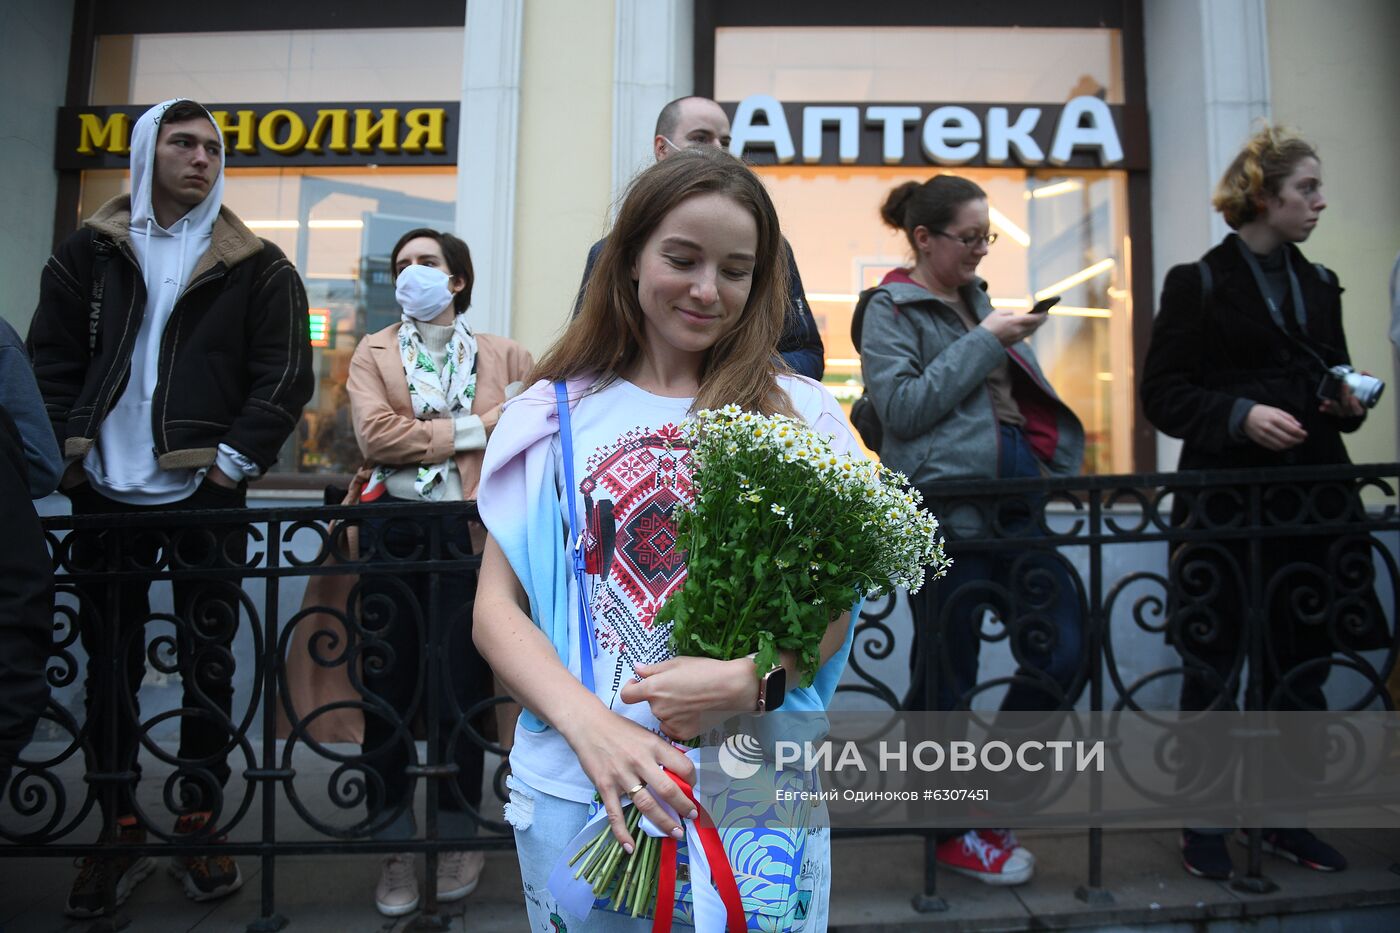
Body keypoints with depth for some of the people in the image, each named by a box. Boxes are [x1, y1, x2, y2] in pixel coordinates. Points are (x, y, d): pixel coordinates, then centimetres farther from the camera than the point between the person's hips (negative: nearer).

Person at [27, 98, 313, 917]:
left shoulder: (257, 266, 2)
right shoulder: (91, 252, 9)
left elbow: (287, 375, -3)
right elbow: (51, 359, 9)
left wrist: (235, 460, -9)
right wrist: (71, 451, -2)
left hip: (205, 496, -2)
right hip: (107, 496, 3)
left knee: (206, 663, 5)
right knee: (110, 665, 10)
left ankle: (200, 827, 19)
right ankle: (121, 832, 24)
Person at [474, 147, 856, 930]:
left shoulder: (801, 416, 1)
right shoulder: (553, 415, 1)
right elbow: (497, 608, -2)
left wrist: (750, 679, -20)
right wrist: (588, 722, -18)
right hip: (579, 781, 1)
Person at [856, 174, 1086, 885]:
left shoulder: (976, 299, 20)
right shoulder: (890, 308, -1)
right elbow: (903, 407, -14)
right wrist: (983, 341, -11)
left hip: (1016, 499, 8)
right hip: (947, 505, -7)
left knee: (1062, 651, 4)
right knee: (947, 673, 4)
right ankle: (956, 833, 24)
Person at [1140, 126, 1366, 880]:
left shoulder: (1319, 286, 15)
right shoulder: (1199, 283, -3)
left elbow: (1335, 378, 22)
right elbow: (1161, 395, -8)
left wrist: (1350, 403, 1)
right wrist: (1240, 416, -21)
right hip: (1225, 502, -6)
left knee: (1301, 668, 11)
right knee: (1213, 672, 3)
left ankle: (1287, 822, 27)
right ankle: (1204, 828, 17)